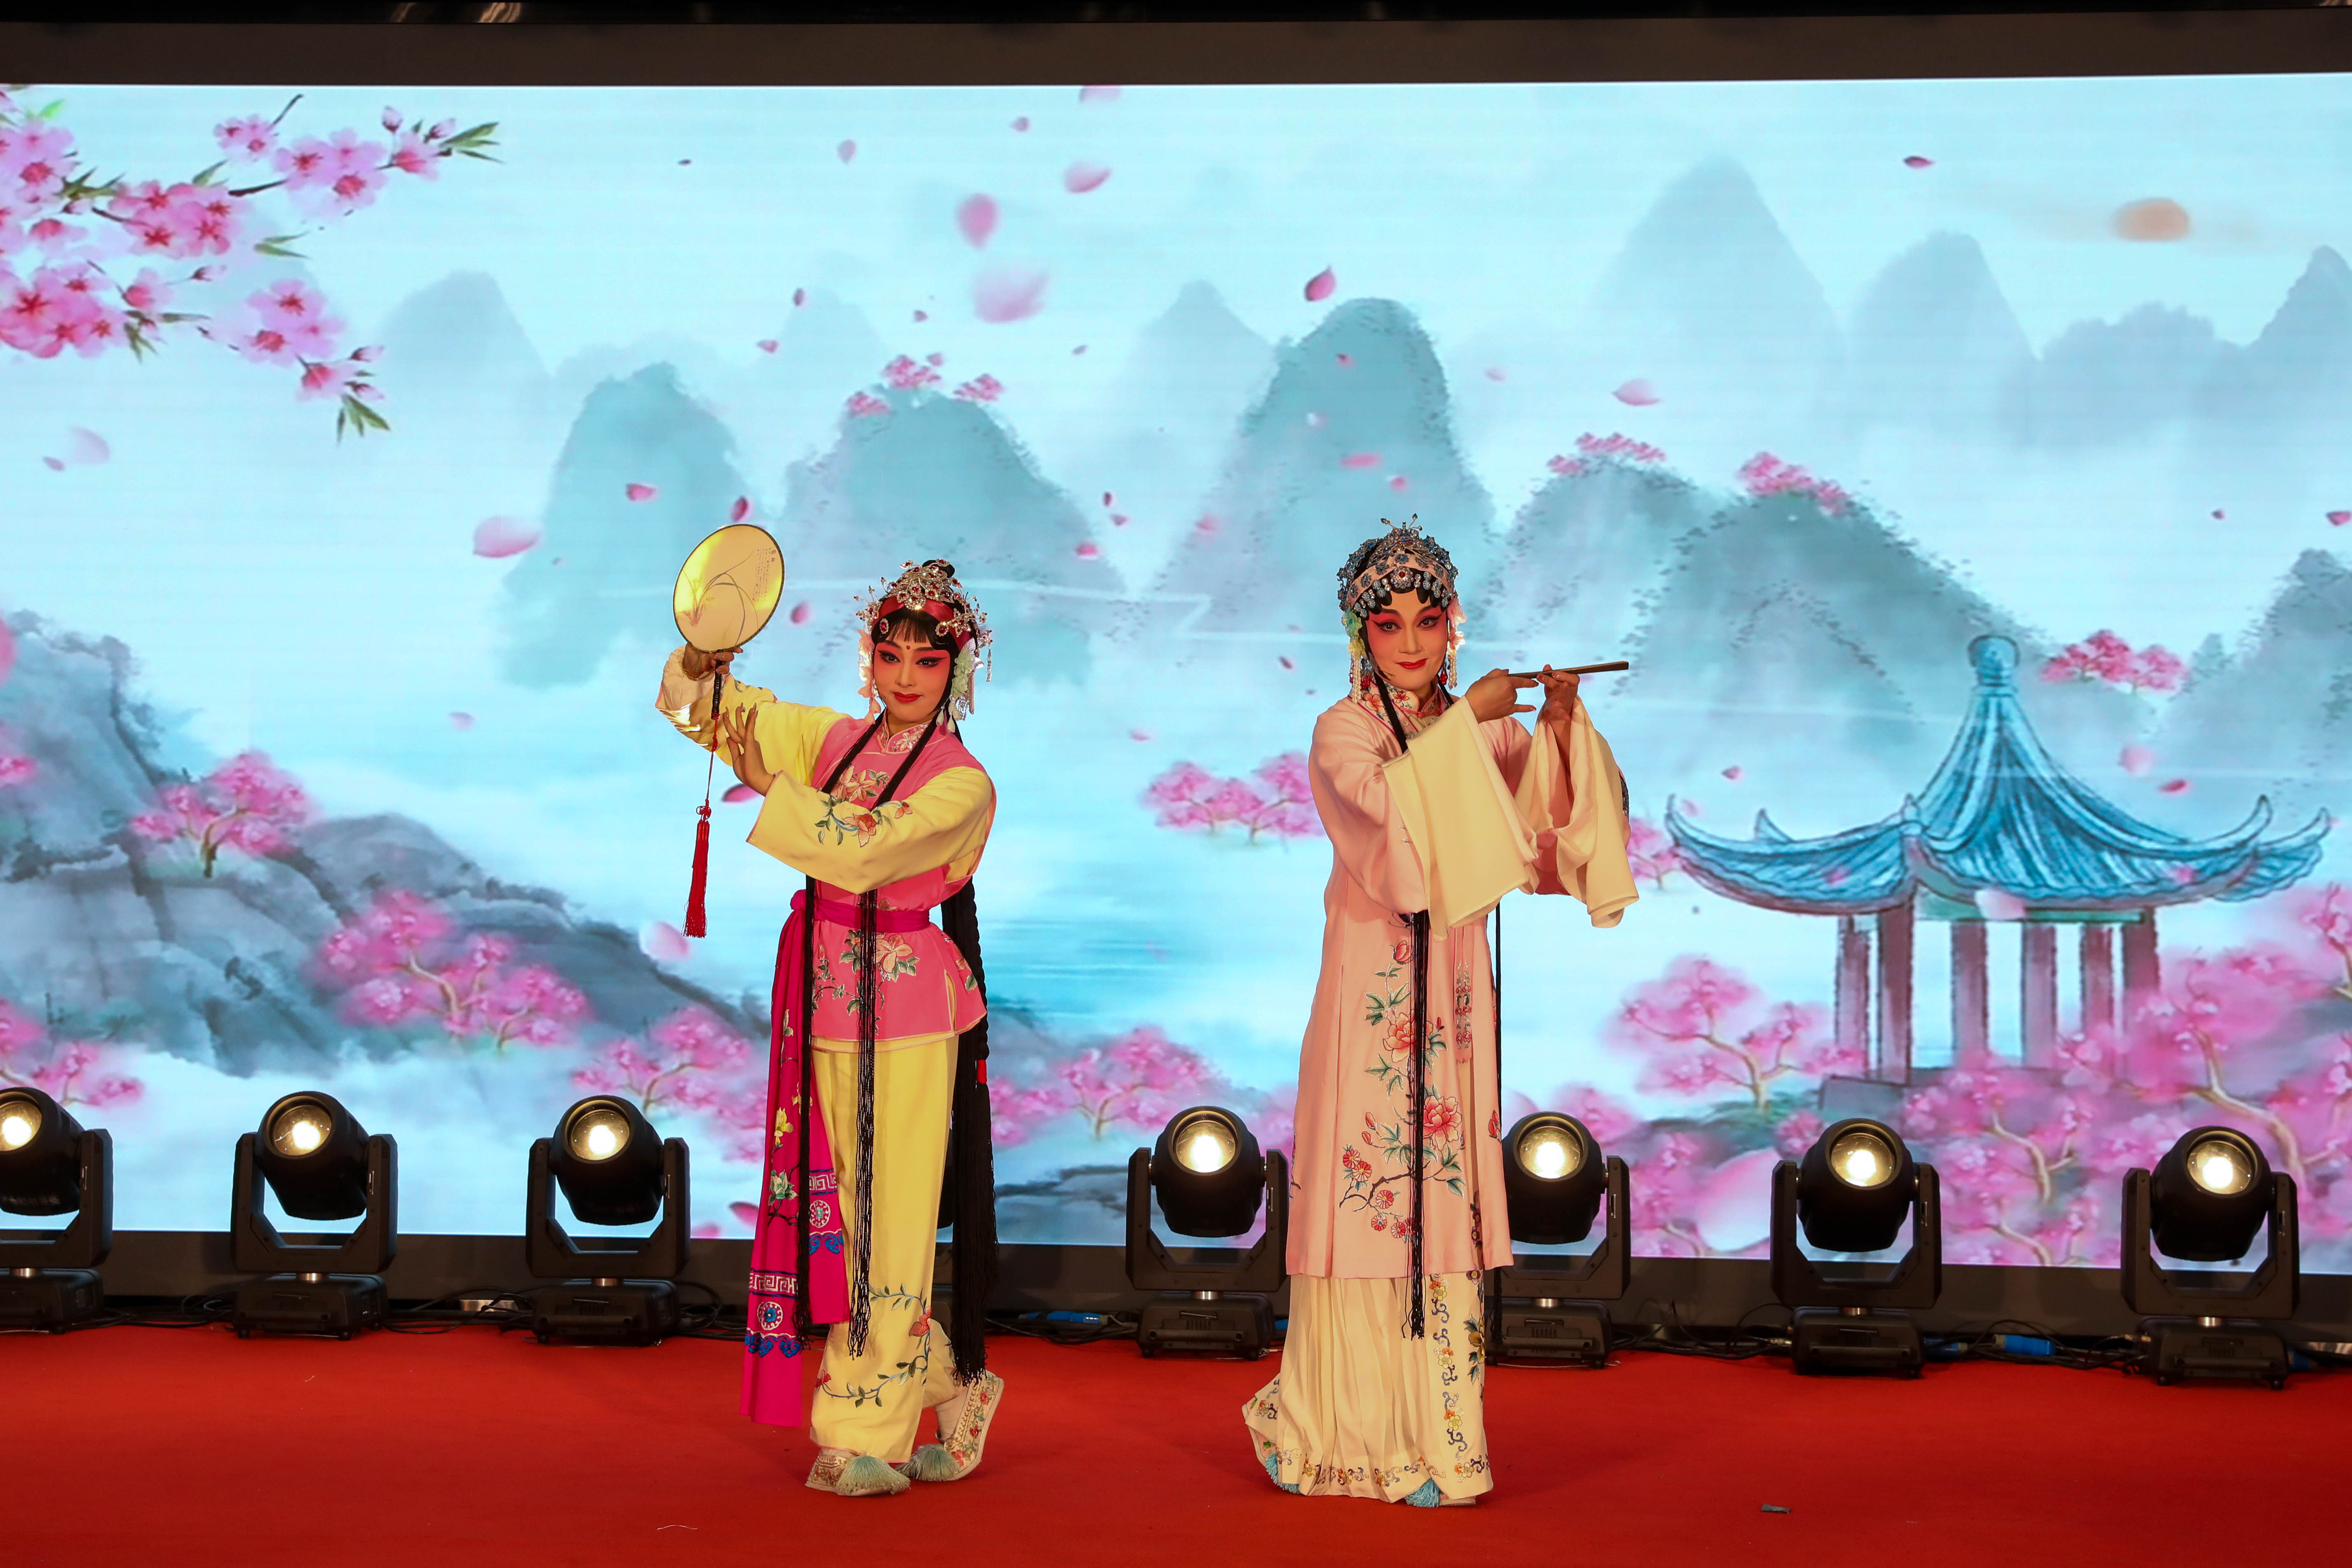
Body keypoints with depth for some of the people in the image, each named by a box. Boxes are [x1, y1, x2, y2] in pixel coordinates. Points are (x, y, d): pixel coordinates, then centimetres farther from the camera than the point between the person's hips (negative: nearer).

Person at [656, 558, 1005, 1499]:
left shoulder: (962, 785, -6)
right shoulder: (834, 739, 12)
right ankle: (953, 1389, 23)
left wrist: (770, 791, -15)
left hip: (907, 1014, -6)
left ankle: (868, 1437, 1)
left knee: (890, 1222, -5)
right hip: (827, 1004, 6)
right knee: (845, 1214, 8)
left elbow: (860, 853, -20)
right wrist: (706, 660, -9)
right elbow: (705, 710, 12)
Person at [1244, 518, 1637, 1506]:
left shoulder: (1486, 731, 11)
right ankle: (1342, 1435, 4)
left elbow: (1558, 816, -3)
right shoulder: (1343, 731, 0)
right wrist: (1468, 719, -20)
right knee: (1362, 1190, -5)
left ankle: (1436, 1440, 3)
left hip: (1454, 988, 3)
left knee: (1445, 1195, 1)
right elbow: (1384, 804, -21)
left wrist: (1562, 723, -16)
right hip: (1369, 982, -3)